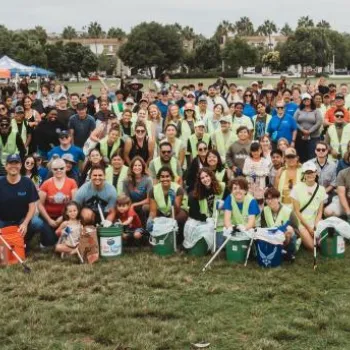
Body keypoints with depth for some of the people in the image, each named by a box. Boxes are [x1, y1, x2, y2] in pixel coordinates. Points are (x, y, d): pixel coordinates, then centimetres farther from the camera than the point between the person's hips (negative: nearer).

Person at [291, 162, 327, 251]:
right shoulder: (297, 188, -8)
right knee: (311, 245, -18)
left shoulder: (321, 189, 3)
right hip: (301, 222, -4)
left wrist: (315, 226, -12)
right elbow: (297, 212, -7)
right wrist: (308, 227, -11)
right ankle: (301, 236, 11)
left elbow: (320, 212, 4)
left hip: (315, 221, 4)